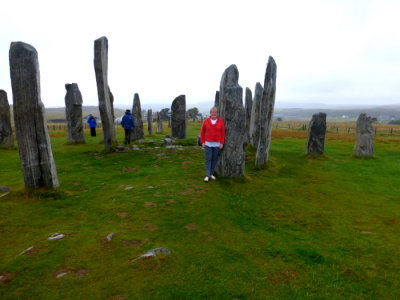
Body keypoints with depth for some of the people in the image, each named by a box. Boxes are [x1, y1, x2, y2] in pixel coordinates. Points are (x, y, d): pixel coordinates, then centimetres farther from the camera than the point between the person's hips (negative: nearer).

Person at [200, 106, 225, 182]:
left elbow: (223, 133, 1)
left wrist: (222, 143, -4)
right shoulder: (206, 121, -1)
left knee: (215, 159, 7)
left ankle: (211, 174, 21)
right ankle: (207, 175, 0)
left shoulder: (220, 121, 0)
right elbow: (202, 132, 4)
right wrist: (202, 142, -2)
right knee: (208, 159, -3)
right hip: (208, 144, -1)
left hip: (217, 144, 1)